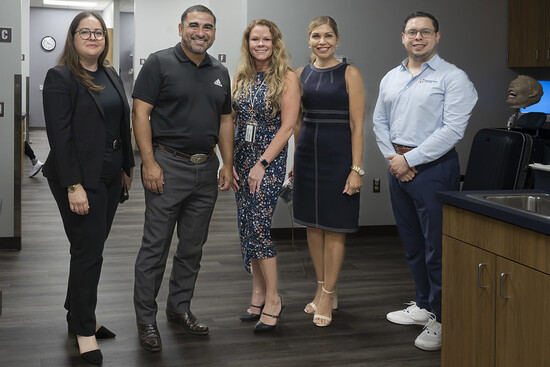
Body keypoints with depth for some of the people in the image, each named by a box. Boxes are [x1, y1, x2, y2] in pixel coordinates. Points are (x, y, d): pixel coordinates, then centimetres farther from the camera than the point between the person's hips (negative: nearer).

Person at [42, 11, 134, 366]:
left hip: (110, 177, 7)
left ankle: (78, 314, 29)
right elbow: (59, 135, -16)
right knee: (88, 251, -2)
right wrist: (73, 186, -20)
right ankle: (84, 330, 11)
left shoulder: (112, 77, 13)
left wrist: (127, 167, 15)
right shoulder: (60, 77, -10)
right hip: (80, 178, -7)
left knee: (91, 247, 14)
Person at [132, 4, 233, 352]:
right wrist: (149, 163, -16)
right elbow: (141, 113, -9)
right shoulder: (160, 63, -5)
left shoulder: (220, 72, 13)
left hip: (206, 169, 6)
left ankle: (180, 307, 27)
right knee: (155, 246, -1)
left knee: (193, 247, 12)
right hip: (168, 166, -5)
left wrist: (228, 164, 10)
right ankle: (146, 319, 9)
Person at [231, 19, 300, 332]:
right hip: (241, 158, 6)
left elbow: (288, 126, -12)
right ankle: (259, 295, 19)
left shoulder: (286, 77, -7)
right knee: (247, 228, 7)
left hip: (270, 159, -6)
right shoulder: (242, 77, 10)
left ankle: (273, 299, 3)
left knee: (259, 227, -11)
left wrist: (262, 163, -15)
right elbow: (231, 122, 10)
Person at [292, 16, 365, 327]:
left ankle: (328, 295, 11)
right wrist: (295, 160, 13)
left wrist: (356, 169, -14)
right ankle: (324, 289, 24)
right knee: (313, 224, 11)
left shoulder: (349, 74, -5)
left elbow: (357, 125, -9)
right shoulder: (302, 74, 9)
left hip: (338, 154, -5)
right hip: (308, 154, 5)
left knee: (335, 228, 1)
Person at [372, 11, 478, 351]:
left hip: (433, 168, -7)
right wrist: (393, 158, 1)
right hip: (398, 167, 7)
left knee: (437, 248, -4)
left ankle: (441, 319, 6)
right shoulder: (391, 78, 14)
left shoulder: (453, 78, -7)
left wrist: (410, 160, -16)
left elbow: (453, 129, -16)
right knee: (412, 243, 15)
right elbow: (380, 121, 17)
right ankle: (423, 305, 29)